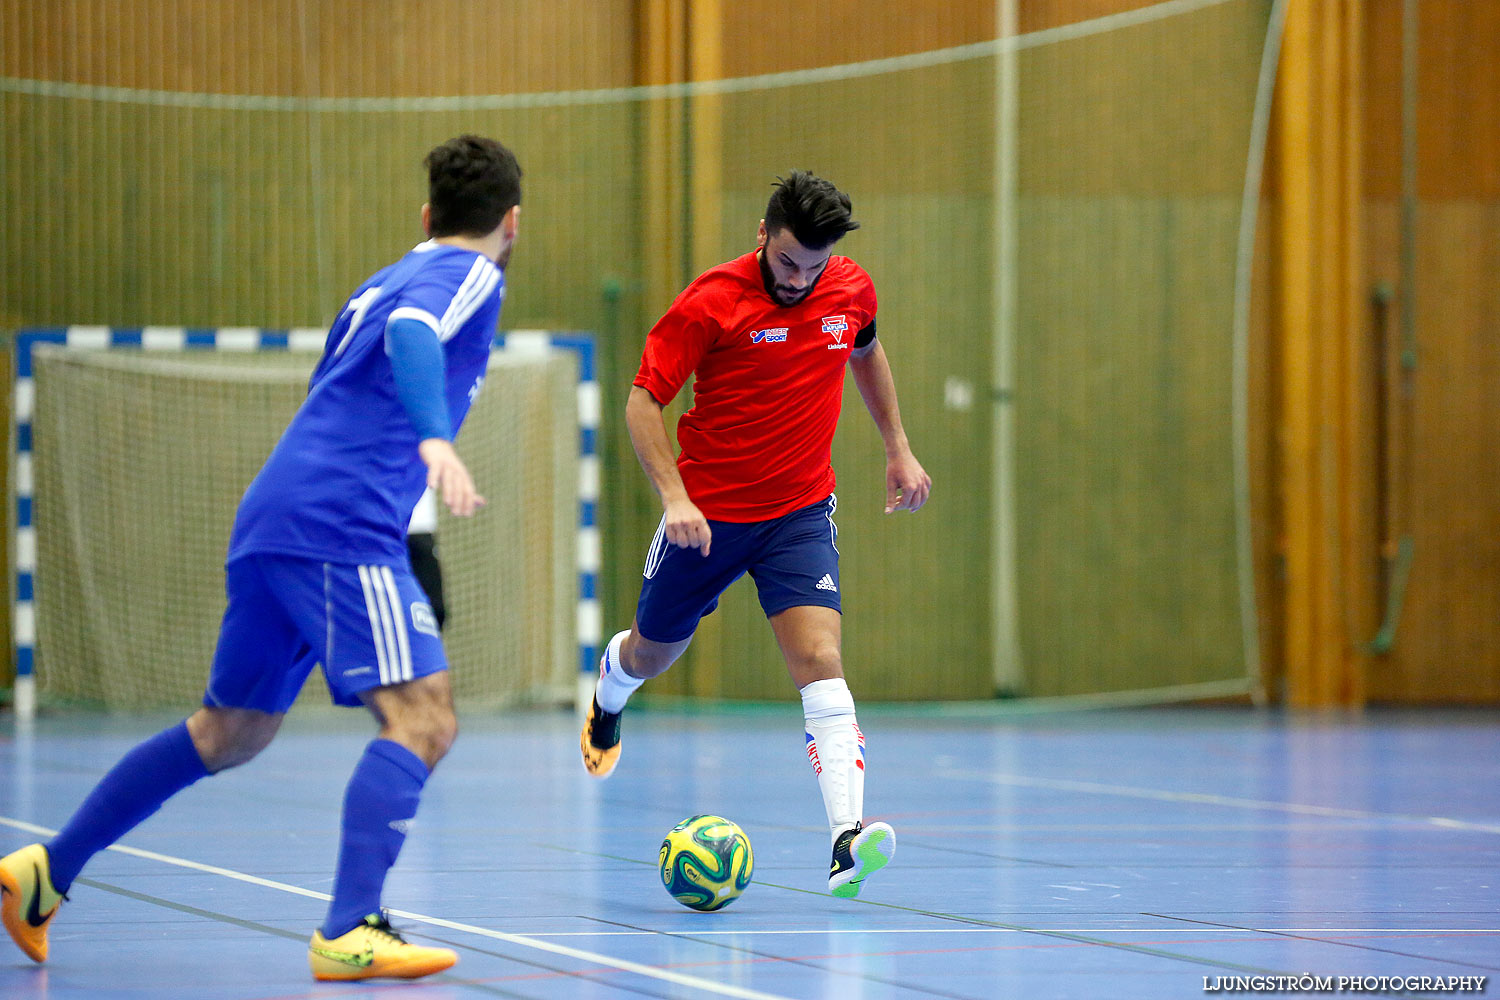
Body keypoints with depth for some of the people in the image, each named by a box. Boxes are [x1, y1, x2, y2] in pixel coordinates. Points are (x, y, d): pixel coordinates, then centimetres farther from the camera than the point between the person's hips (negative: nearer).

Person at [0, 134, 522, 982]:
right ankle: (350, 934, -29)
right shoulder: (469, 275, 0)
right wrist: (435, 440, -37)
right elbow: (413, 335, -22)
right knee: (423, 719, -15)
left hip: (271, 523, 9)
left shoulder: (387, 279, 25)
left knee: (230, 732, 20)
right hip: (342, 527, -9)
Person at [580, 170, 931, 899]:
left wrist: (898, 448, 18)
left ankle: (846, 842, -30)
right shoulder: (713, 302, -18)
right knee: (651, 655, 18)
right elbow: (643, 400, -16)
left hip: (800, 515, 1)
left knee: (819, 661, -19)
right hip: (707, 513, -1)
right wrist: (674, 495, -28)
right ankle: (609, 693, 58)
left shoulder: (852, 290, -4)